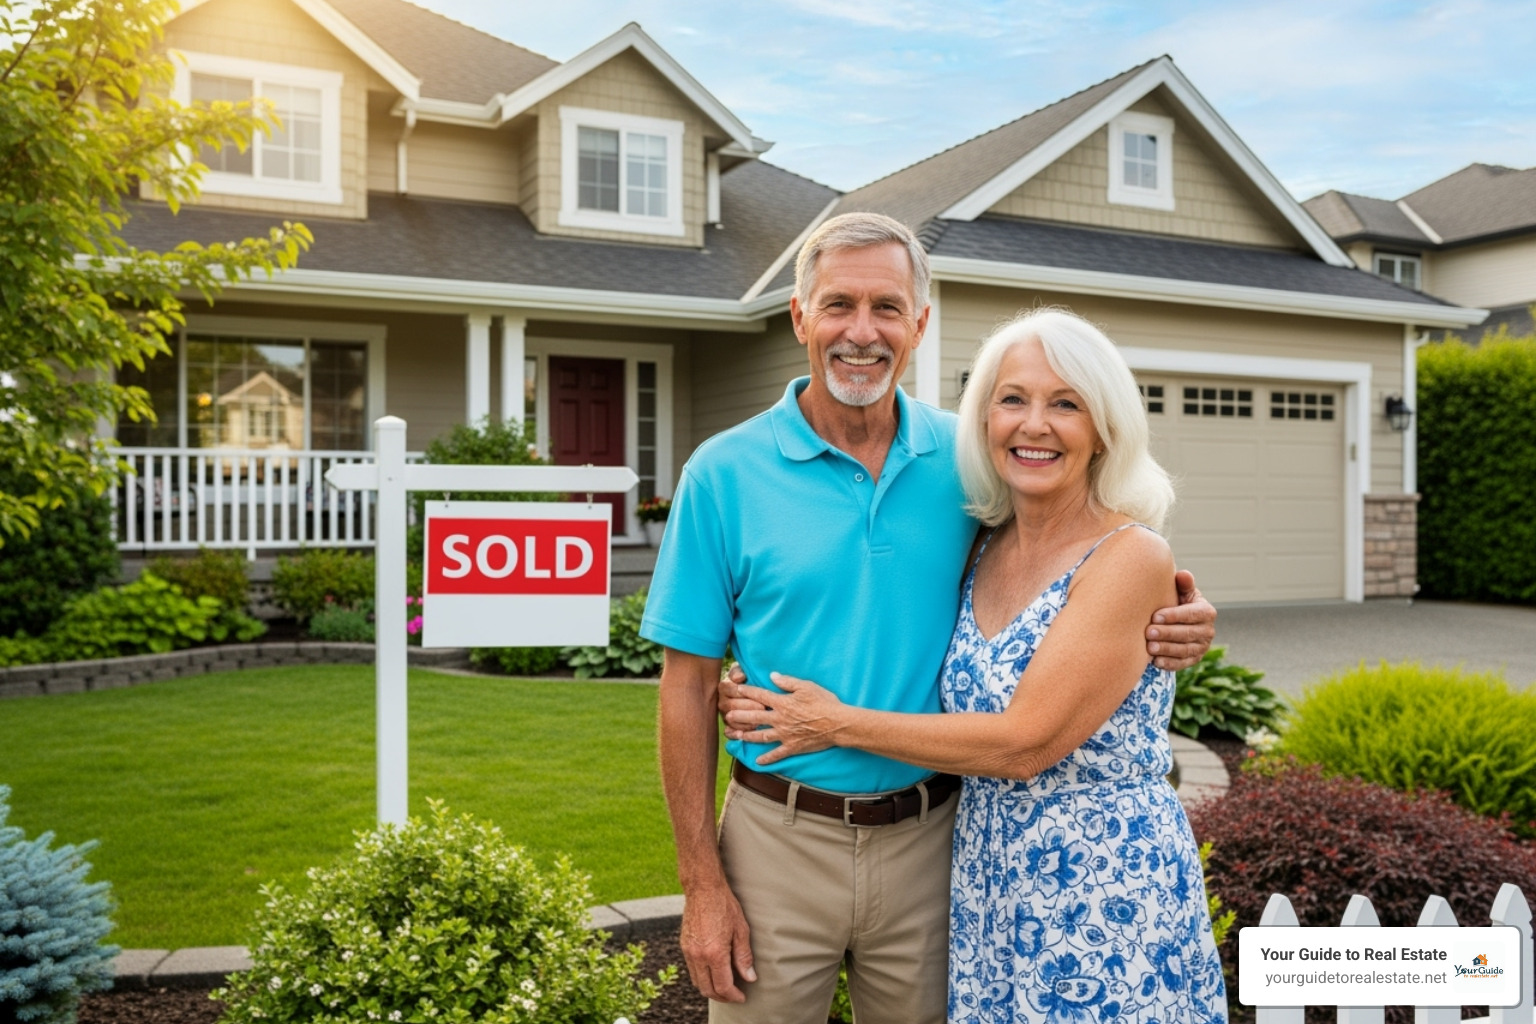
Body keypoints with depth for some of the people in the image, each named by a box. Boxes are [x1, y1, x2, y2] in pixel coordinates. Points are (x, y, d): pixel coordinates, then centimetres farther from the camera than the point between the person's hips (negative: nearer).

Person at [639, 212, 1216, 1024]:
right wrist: (702, 882, -7)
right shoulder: (725, 473, -7)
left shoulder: (965, 460, -1)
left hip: (926, 838, 2)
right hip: (783, 836, -2)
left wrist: (1164, 624, -10)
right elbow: (689, 687, -5)